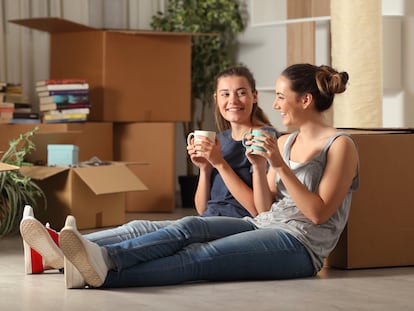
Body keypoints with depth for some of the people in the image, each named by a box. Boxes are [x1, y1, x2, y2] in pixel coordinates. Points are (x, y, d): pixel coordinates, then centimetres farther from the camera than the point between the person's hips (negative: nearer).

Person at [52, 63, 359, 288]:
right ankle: (104, 257, -42)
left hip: (300, 243, -7)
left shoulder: (340, 145, -4)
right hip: (264, 225, 7)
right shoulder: (284, 142, 19)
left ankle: (104, 274, -44)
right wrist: (259, 167, -3)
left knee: (200, 257, -28)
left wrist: (280, 166, -17)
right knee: (190, 227, -22)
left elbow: (318, 213, -12)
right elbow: (265, 207, 14)